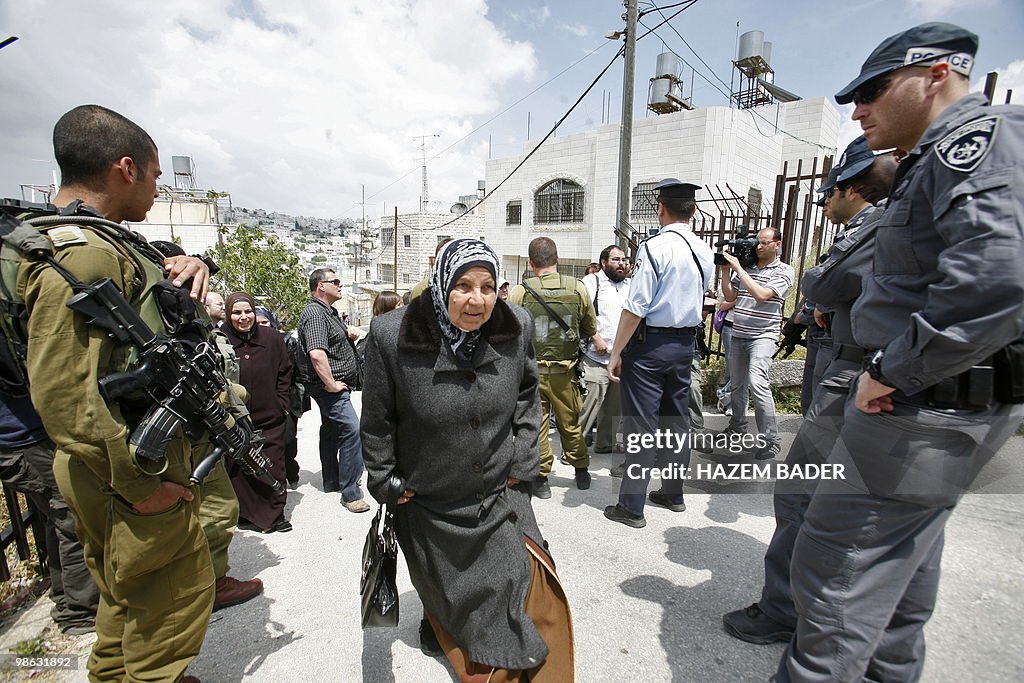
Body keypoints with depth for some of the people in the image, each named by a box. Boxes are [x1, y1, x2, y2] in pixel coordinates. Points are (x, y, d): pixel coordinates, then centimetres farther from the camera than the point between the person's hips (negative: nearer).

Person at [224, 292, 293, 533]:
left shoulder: (271, 337, -1)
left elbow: (285, 372, 7)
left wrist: (281, 403, 2)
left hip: (270, 418, 1)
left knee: (273, 469, 6)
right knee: (240, 470, 7)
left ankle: (275, 514, 22)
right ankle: (247, 515, 25)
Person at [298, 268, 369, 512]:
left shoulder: (328, 311, 15)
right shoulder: (314, 313, -18)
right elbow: (316, 354, -30)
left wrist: (347, 334, 15)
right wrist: (331, 384, -23)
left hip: (334, 385, 11)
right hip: (330, 386, -11)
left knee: (332, 430, 18)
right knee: (352, 429, -15)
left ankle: (332, 480, 33)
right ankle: (350, 493, -9)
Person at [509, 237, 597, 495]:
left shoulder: (520, 292, -12)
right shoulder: (578, 288, -5)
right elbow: (591, 330, 7)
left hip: (531, 370, -2)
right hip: (565, 370, 2)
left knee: (536, 425, 9)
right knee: (570, 423, 17)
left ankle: (541, 478, 18)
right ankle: (582, 472, 33)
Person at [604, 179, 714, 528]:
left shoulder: (655, 246, -15)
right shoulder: (705, 252, 7)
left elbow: (635, 307, -19)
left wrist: (617, 352, -14)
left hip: (650, 342, -7)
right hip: (686, 342, 7)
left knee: (640, 423, -1)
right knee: (677, 418, 17)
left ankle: (631, 507, 8)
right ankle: (673, 492, 33)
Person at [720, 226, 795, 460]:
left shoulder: (785, 271, -3)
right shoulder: (745, 268, 12)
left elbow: (762, 295, -17)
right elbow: (730, 296, 10)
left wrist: (738, 268, -14)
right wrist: (726, 270, 1)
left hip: (763, 335, -6)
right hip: (738, 334, 6)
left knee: (757, 382, -21)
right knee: (737, 384, 14)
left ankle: (771, 440, -13)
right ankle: (737, 427, 32)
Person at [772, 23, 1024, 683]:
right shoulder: (937, 160, 18)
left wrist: (890, 370, -24)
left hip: (927, 404, -11)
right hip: (933, 399, 11)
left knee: (840, 560, -4)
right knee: (906, 545, 24)